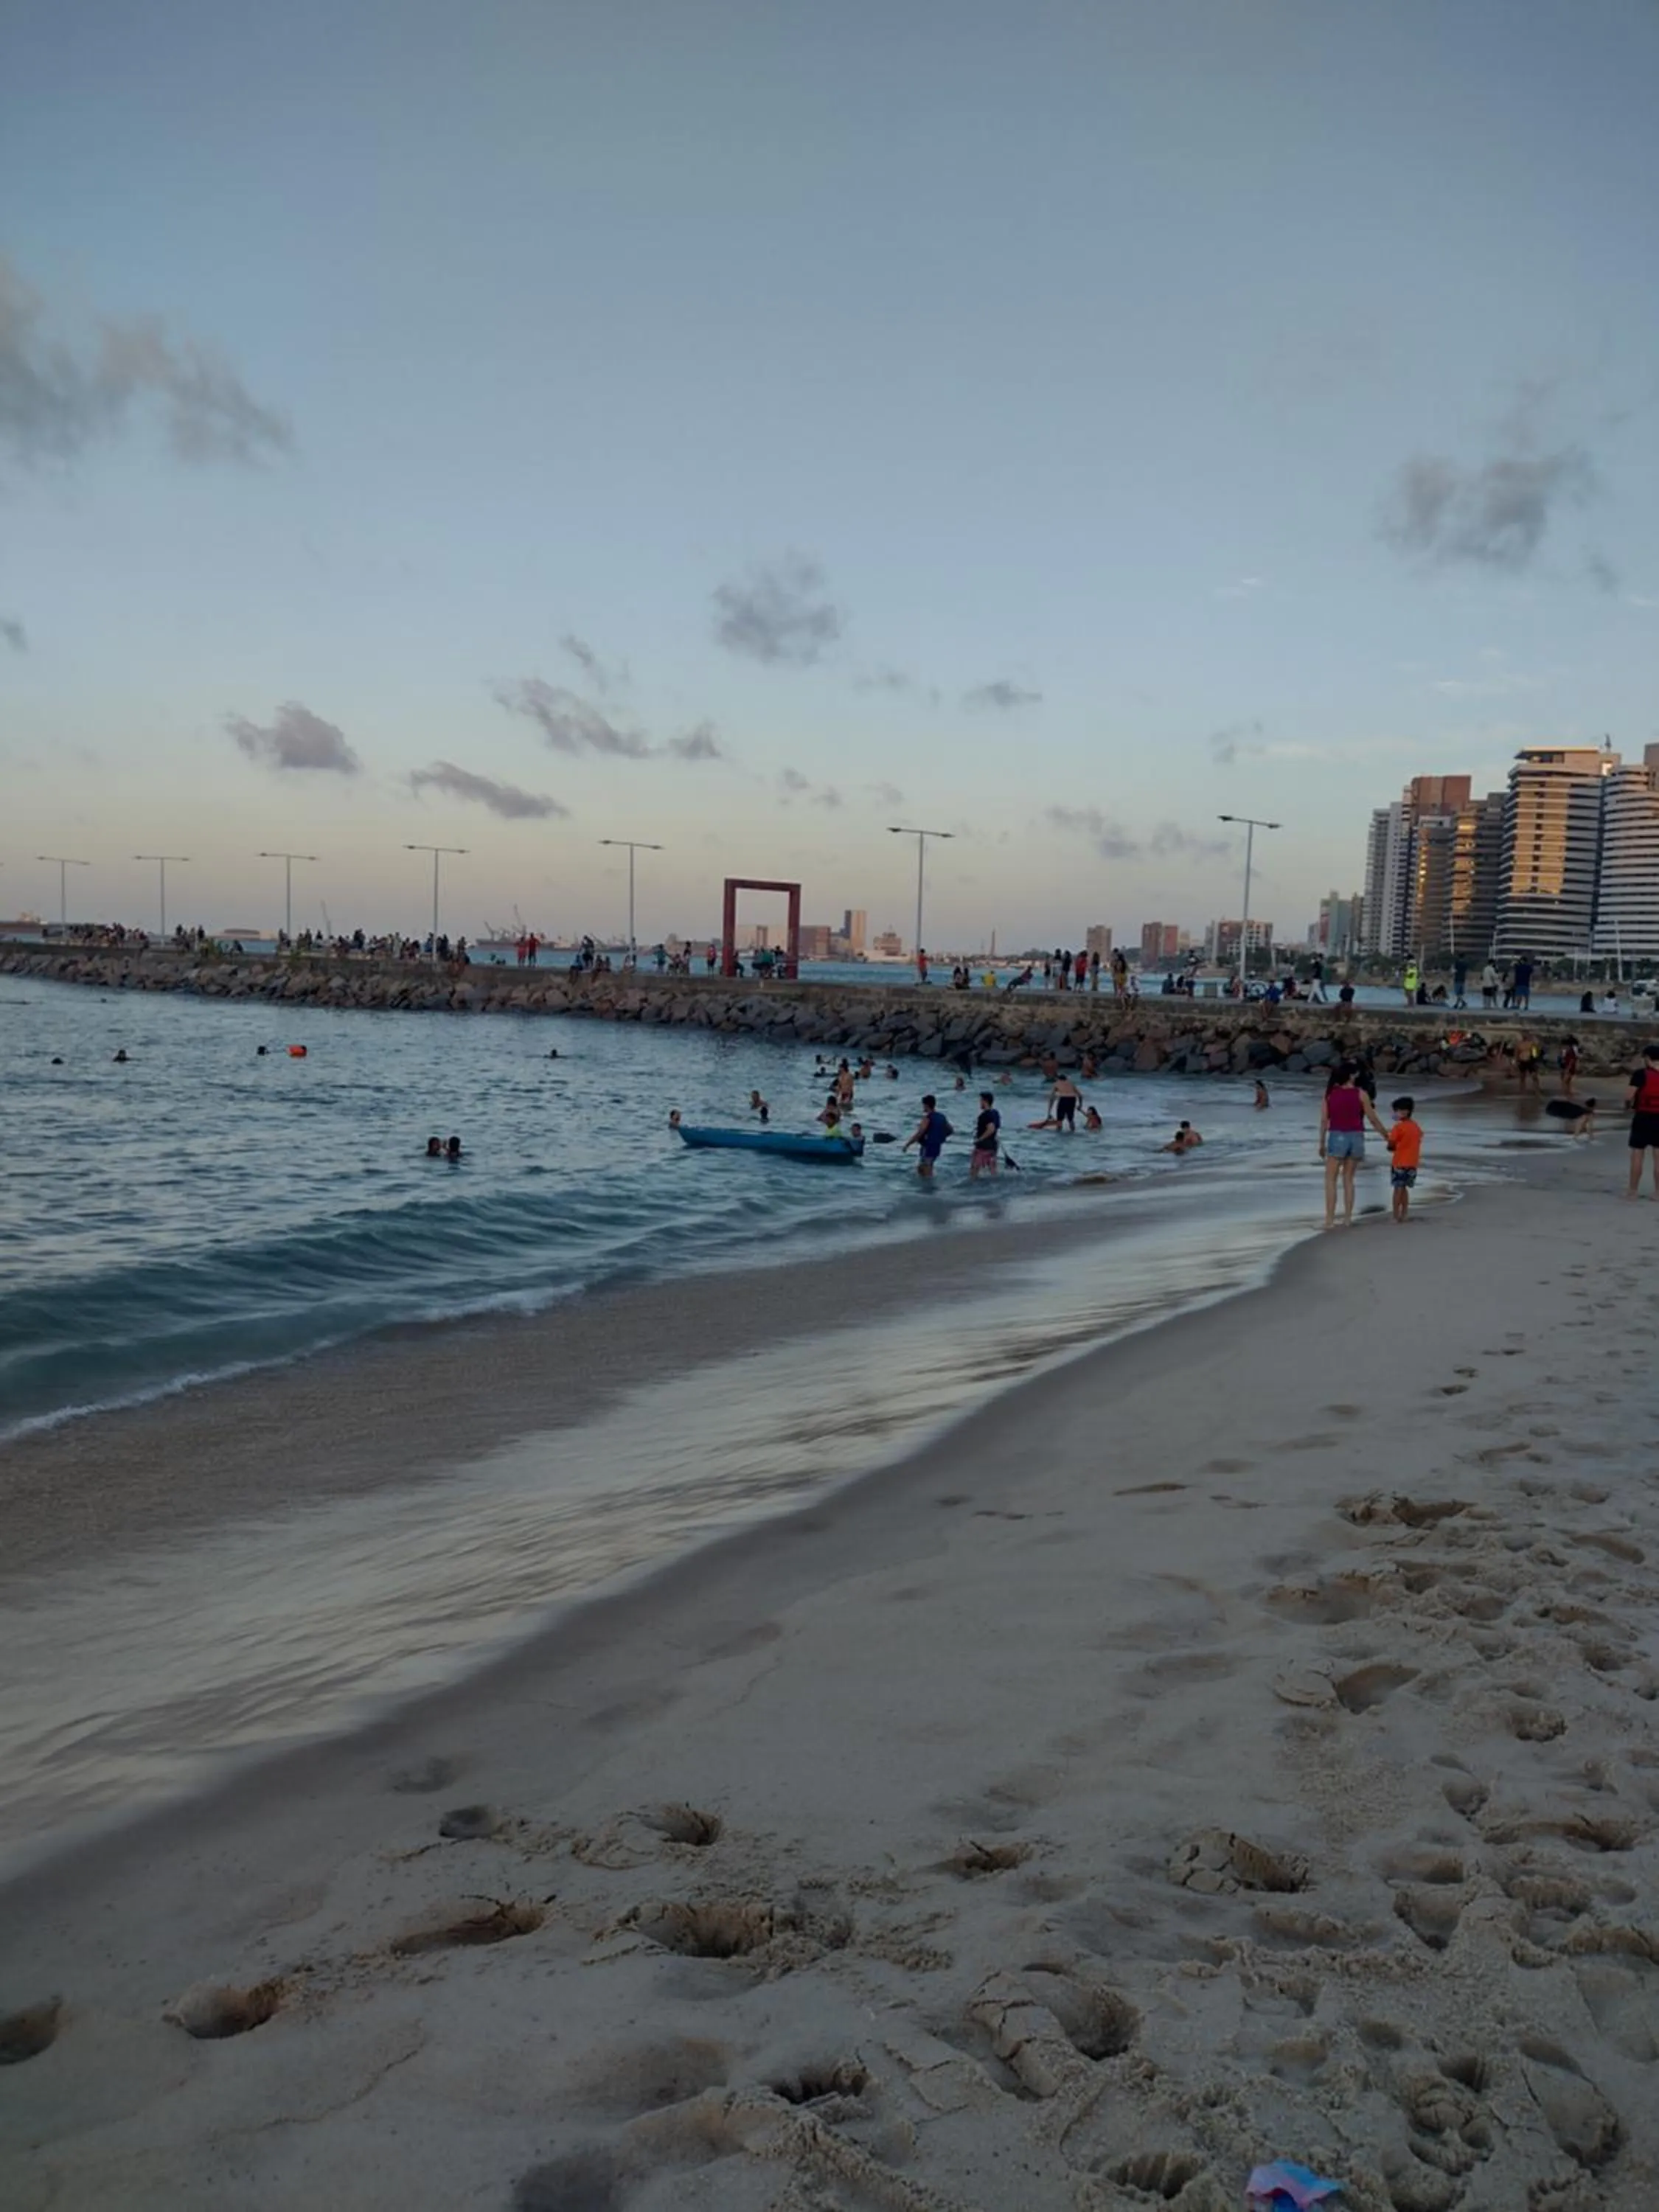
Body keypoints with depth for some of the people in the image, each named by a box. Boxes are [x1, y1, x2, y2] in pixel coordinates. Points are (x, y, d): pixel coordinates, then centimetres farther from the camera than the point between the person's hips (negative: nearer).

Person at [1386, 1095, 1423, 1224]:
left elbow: (1391, 1145, -10)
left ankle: (1396, 1215, 1)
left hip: (1399, 1163, -6)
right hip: (1412, 1163, 6)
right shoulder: (1417, 1127, 8)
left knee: (1398, 1188, 0)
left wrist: (1392, 1148, 11)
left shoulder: (1399, 1127, -13)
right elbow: (1417, 1143, 13)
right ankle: (1404, 1214, 16)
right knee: (1404, 1188, 15)